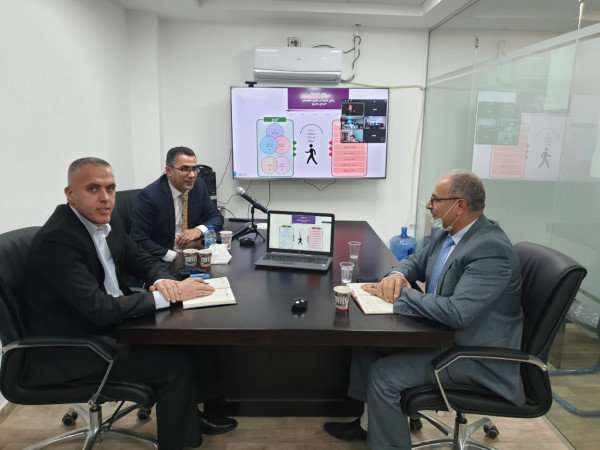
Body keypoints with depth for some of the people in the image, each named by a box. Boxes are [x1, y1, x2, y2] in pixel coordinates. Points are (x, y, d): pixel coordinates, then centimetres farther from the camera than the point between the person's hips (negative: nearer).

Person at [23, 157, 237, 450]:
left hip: (109, 324, 8)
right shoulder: (56, 240, -26)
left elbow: (143, 261, 9)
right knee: (176, 362, -16)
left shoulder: (109, 222, -1)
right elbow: (100, 309, -32)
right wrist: (168, 295, -28)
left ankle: (188, 412, 23)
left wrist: (163, 280, -14)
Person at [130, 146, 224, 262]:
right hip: (162, 261, -4)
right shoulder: (148, 196, -13)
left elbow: (217, 218, 8)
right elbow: (140, 241, -14)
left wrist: (199, 230, -13)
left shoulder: (199, 185, 2)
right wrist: (174, 257, -23)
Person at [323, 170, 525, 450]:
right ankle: (369, 422, 22)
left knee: (384, 374, -18)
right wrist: (397, 275, -10)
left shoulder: (492, 249, -27)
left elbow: (457, 312, -36)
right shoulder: (445, 234, 1)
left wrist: (399, 295, -25)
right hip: (442, 332, 9)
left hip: (477, 355, -9)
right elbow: (415, 262, 15)